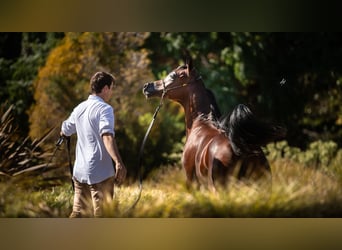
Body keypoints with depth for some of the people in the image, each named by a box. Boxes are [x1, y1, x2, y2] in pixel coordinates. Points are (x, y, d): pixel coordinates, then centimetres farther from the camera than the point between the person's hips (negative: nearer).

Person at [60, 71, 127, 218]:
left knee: (78, 214, 11)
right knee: (101, 216, 0)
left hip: (79, 171, 7)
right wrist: (118, 162, -40)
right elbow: (107, 136, -28)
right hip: (100, 172, -7)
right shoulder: (104, 109, -11)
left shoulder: (79, 108, 11)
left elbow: (65, 131, 26)